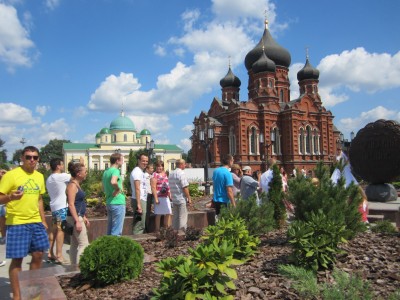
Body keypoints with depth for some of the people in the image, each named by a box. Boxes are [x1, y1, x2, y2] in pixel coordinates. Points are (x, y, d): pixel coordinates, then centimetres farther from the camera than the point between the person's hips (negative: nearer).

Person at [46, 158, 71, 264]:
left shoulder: (49, 179, 15)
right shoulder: (61, 176, -14)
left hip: (54, 206, 9)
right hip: (62, 207, -9)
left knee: (54, 230, 12)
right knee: (60, 230, -9)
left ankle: (50, 253, 17)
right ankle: (59, 256, -9)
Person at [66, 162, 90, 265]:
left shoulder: (77, 185, 14)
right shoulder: (72, 185, -15)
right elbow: (71, 204, -21)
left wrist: (84, 217, 23)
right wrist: (77, 221, -25)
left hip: (78, 216, 10)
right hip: (75, 217, -10)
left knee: (75, 244, 13)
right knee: (84, 244, -8)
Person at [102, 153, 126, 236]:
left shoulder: (106, 172, 13)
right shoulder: (115, 171, -14)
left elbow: (104, 188, 21)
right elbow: (113, 182, -35)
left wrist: (111, 192, 11)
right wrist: (118, 189, -17)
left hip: (109, 202, 9)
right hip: (118, 203, -9)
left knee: (110, 229, 16)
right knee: (116, 231, -2)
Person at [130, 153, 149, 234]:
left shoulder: (141, 172, 18)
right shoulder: (137, 171, -13)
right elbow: (137, 189, -20)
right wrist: (139, 204, -24)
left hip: (143, 200, 10)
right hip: (140, 201, -10)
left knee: (141, 224, 16)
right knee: (139, 225, -8)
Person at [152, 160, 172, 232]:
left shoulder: (165, 174, 14)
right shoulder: (155, 175, -9)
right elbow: (153, 187, -14)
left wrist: (170, 195, 17)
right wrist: (156, 198, -19)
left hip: (166, 197, 7)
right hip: (159, 197, -7)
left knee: (168, 213, 12)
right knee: (158, 214, 0)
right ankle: (157, 230, 9)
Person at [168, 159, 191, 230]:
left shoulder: (171, 174, 11)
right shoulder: (181, 173, -14)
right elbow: (185, 187, -17)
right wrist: (189, 198, -10)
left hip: (174, 199, 8)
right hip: (182, 199, -8)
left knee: (175, 217, 13)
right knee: (182, 218, -1)